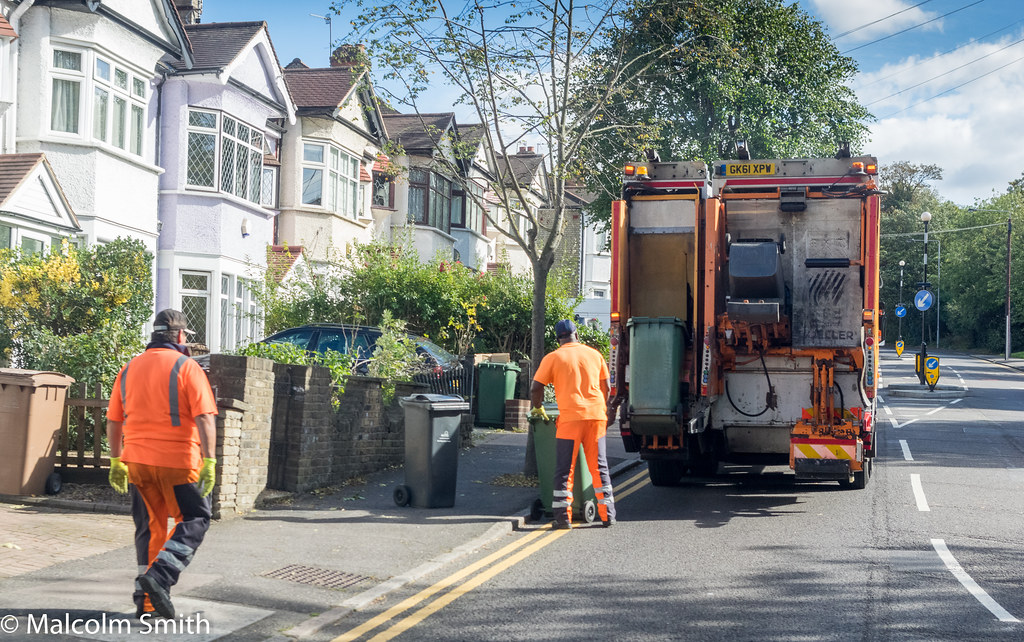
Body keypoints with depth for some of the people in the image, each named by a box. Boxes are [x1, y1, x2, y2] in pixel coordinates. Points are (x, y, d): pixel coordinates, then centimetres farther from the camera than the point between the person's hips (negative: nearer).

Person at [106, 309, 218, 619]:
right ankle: (159, 576, -11)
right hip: (177, 462, -5)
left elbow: (113, 421, 14)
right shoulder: (186, 367, -5)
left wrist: (117, 461, 21)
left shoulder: (129, 369, 11)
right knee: (194, 520, 7)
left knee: (149, 527, 15)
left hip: (137, 461, 6)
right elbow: (205, 418, -14)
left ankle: (146, 599, 13)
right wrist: (209, 461, -14)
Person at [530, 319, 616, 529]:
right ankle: (607, 515, 13)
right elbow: (606, 388, 15)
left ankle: (563, 517, -1)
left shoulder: (552, 358, 2)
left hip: (570, 417, -3)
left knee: (564, 470, 3)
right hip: (596, 415, 3)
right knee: (599, 468, 12)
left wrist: (538, 408, 19)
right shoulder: (594, 354, 12)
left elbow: (535, 389, 0)